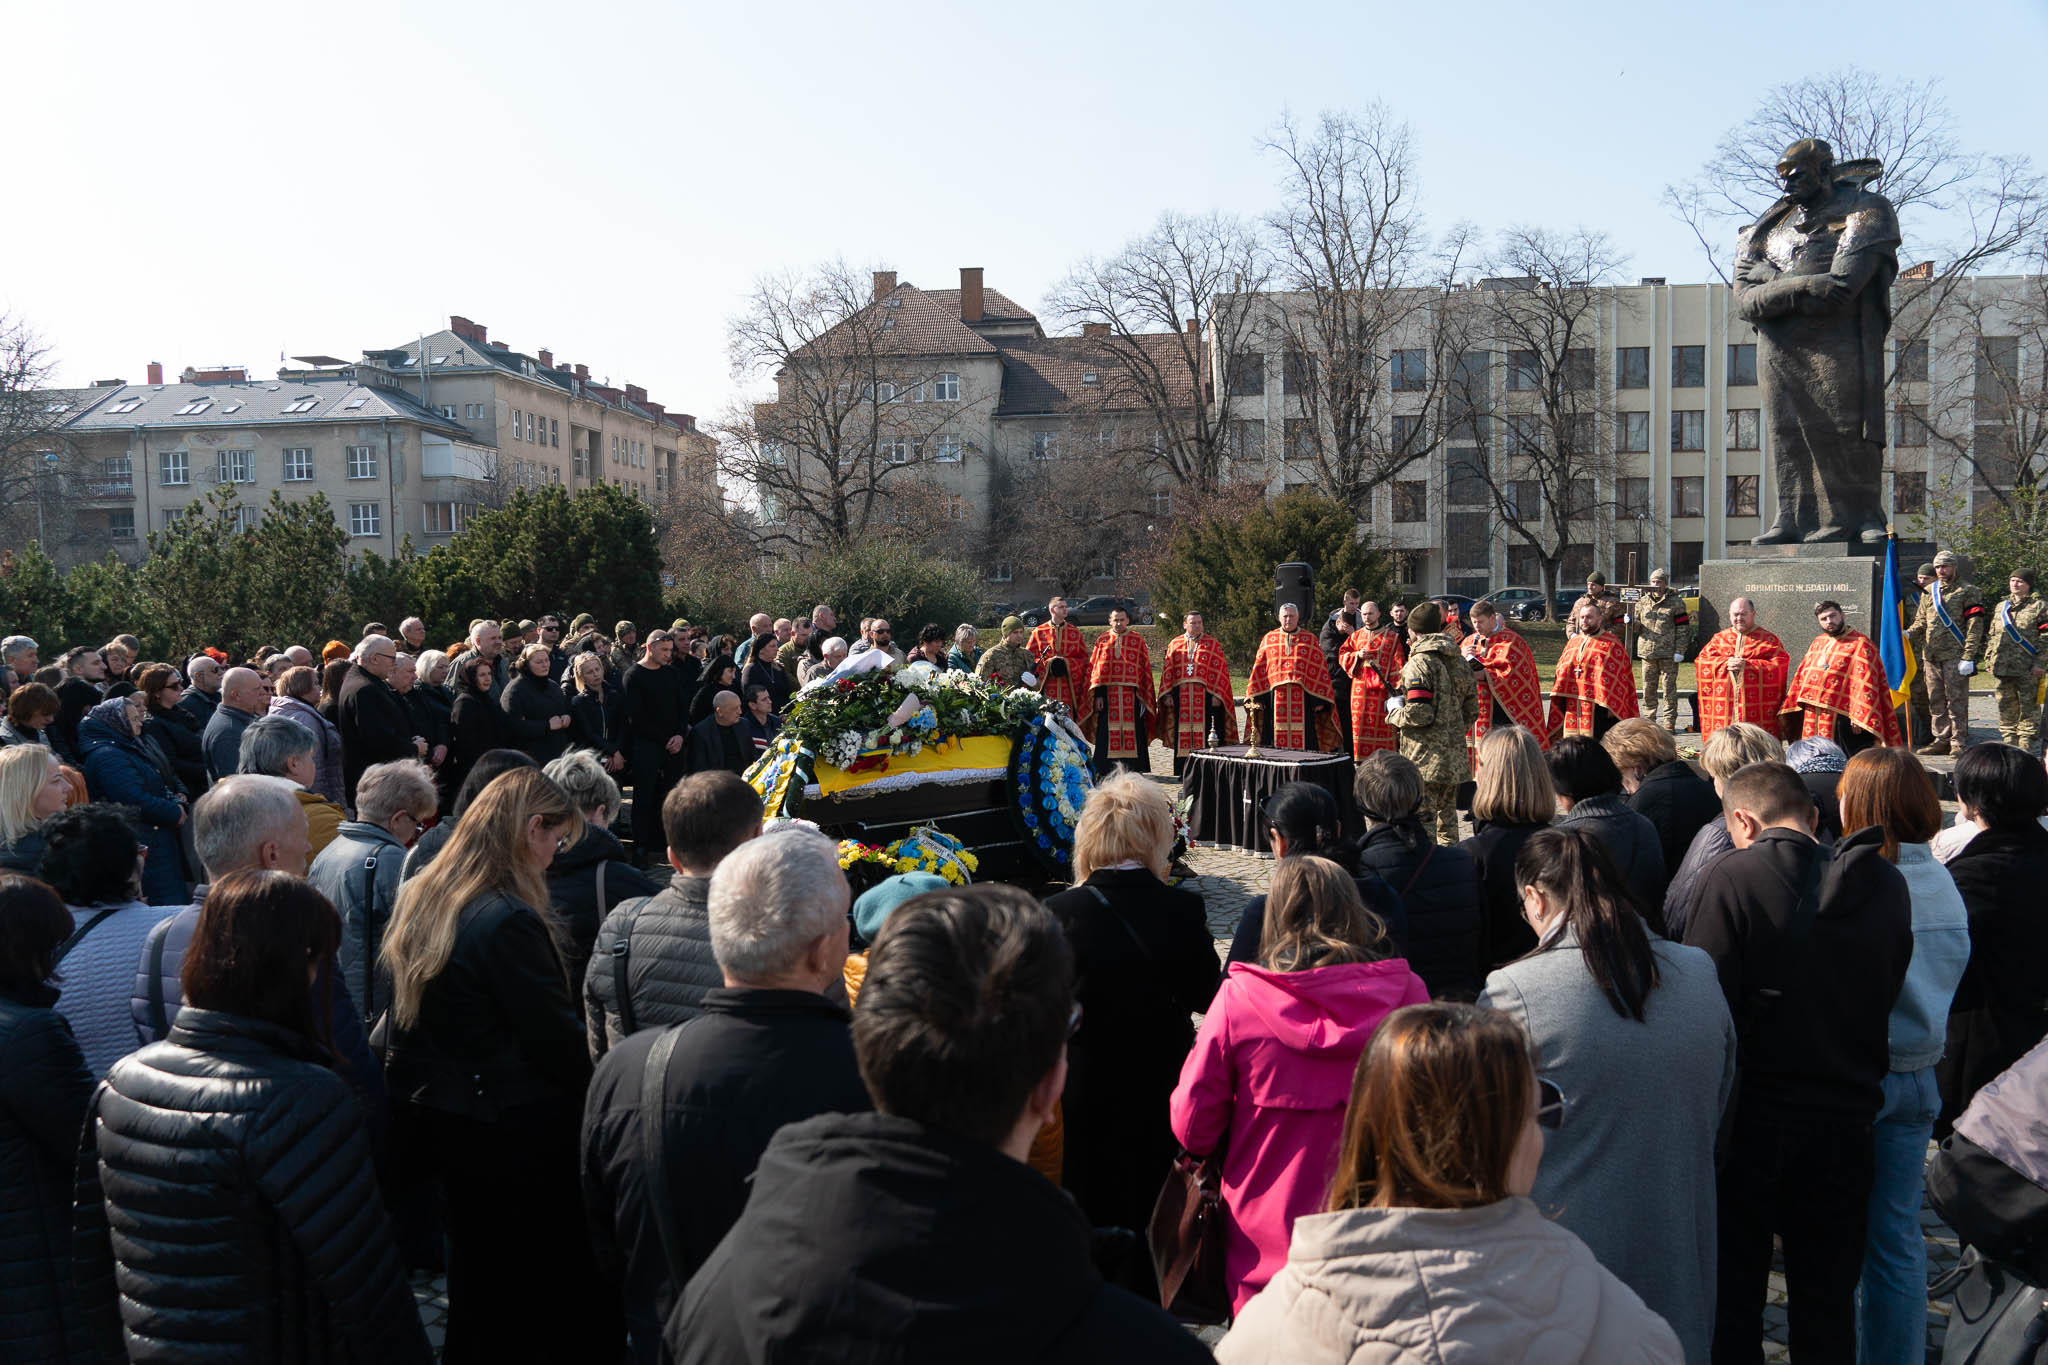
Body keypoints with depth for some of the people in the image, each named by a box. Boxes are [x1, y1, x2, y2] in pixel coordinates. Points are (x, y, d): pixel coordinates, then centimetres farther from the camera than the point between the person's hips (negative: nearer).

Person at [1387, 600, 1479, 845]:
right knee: (1447, 814, 17)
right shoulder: (1459, 662, 12)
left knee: (1422, 818, -5)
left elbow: (1420, 714, -20)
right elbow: (1472, 711, 15)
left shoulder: (1419, 664, -12)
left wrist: (1395, 713, -2)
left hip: (1424, 759, -8)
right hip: (1455, 757, 8)